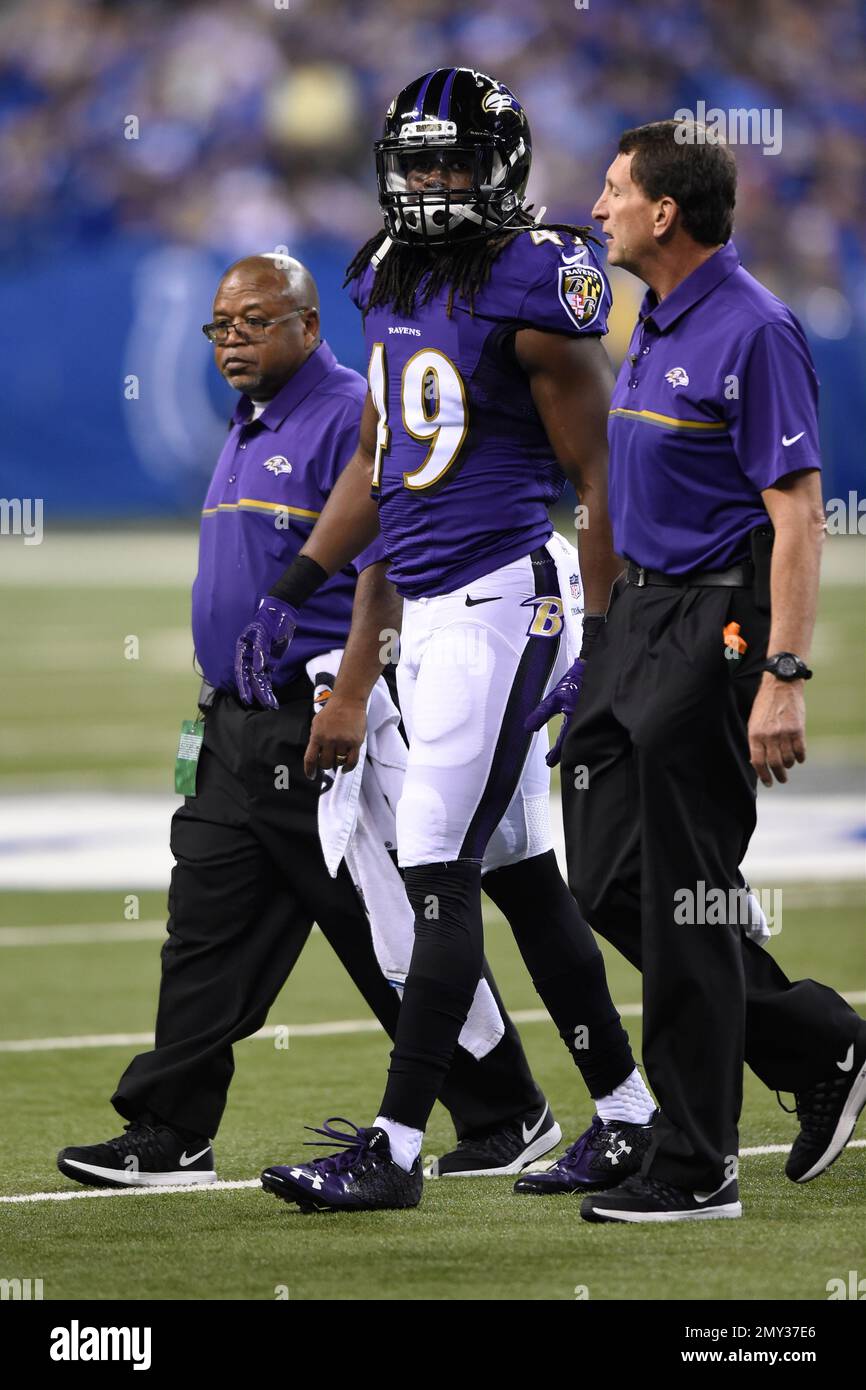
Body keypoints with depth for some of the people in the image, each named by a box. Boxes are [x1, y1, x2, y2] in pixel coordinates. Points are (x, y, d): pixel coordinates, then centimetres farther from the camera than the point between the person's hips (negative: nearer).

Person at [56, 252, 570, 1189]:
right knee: (208, 930, 4)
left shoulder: (350, 418, -11)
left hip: (319, 727, -9)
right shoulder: (249, 431, 19)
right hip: (239, 729, 9)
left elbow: (380, 573, -19)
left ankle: (508, 1120, 6)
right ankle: (169, 1138, 5)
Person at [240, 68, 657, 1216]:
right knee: (523, 874, 12)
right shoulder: (392, 283, 12)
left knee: (439, 874, -9)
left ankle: (395, 1147, -7)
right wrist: (292, 594, 20)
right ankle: (627, 1110, 21)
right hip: (426, 611, 8)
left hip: (499, 602, -8)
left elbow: (597, 476, -10)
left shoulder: (530, 292, -12)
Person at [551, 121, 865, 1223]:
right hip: (639, 609, 10)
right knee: (609, 882, 9)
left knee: (685, 895, -5)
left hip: (717, 621, -10)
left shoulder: (753, 331, -16)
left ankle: (693, 1170, 3)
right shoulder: (654, 323, 13)